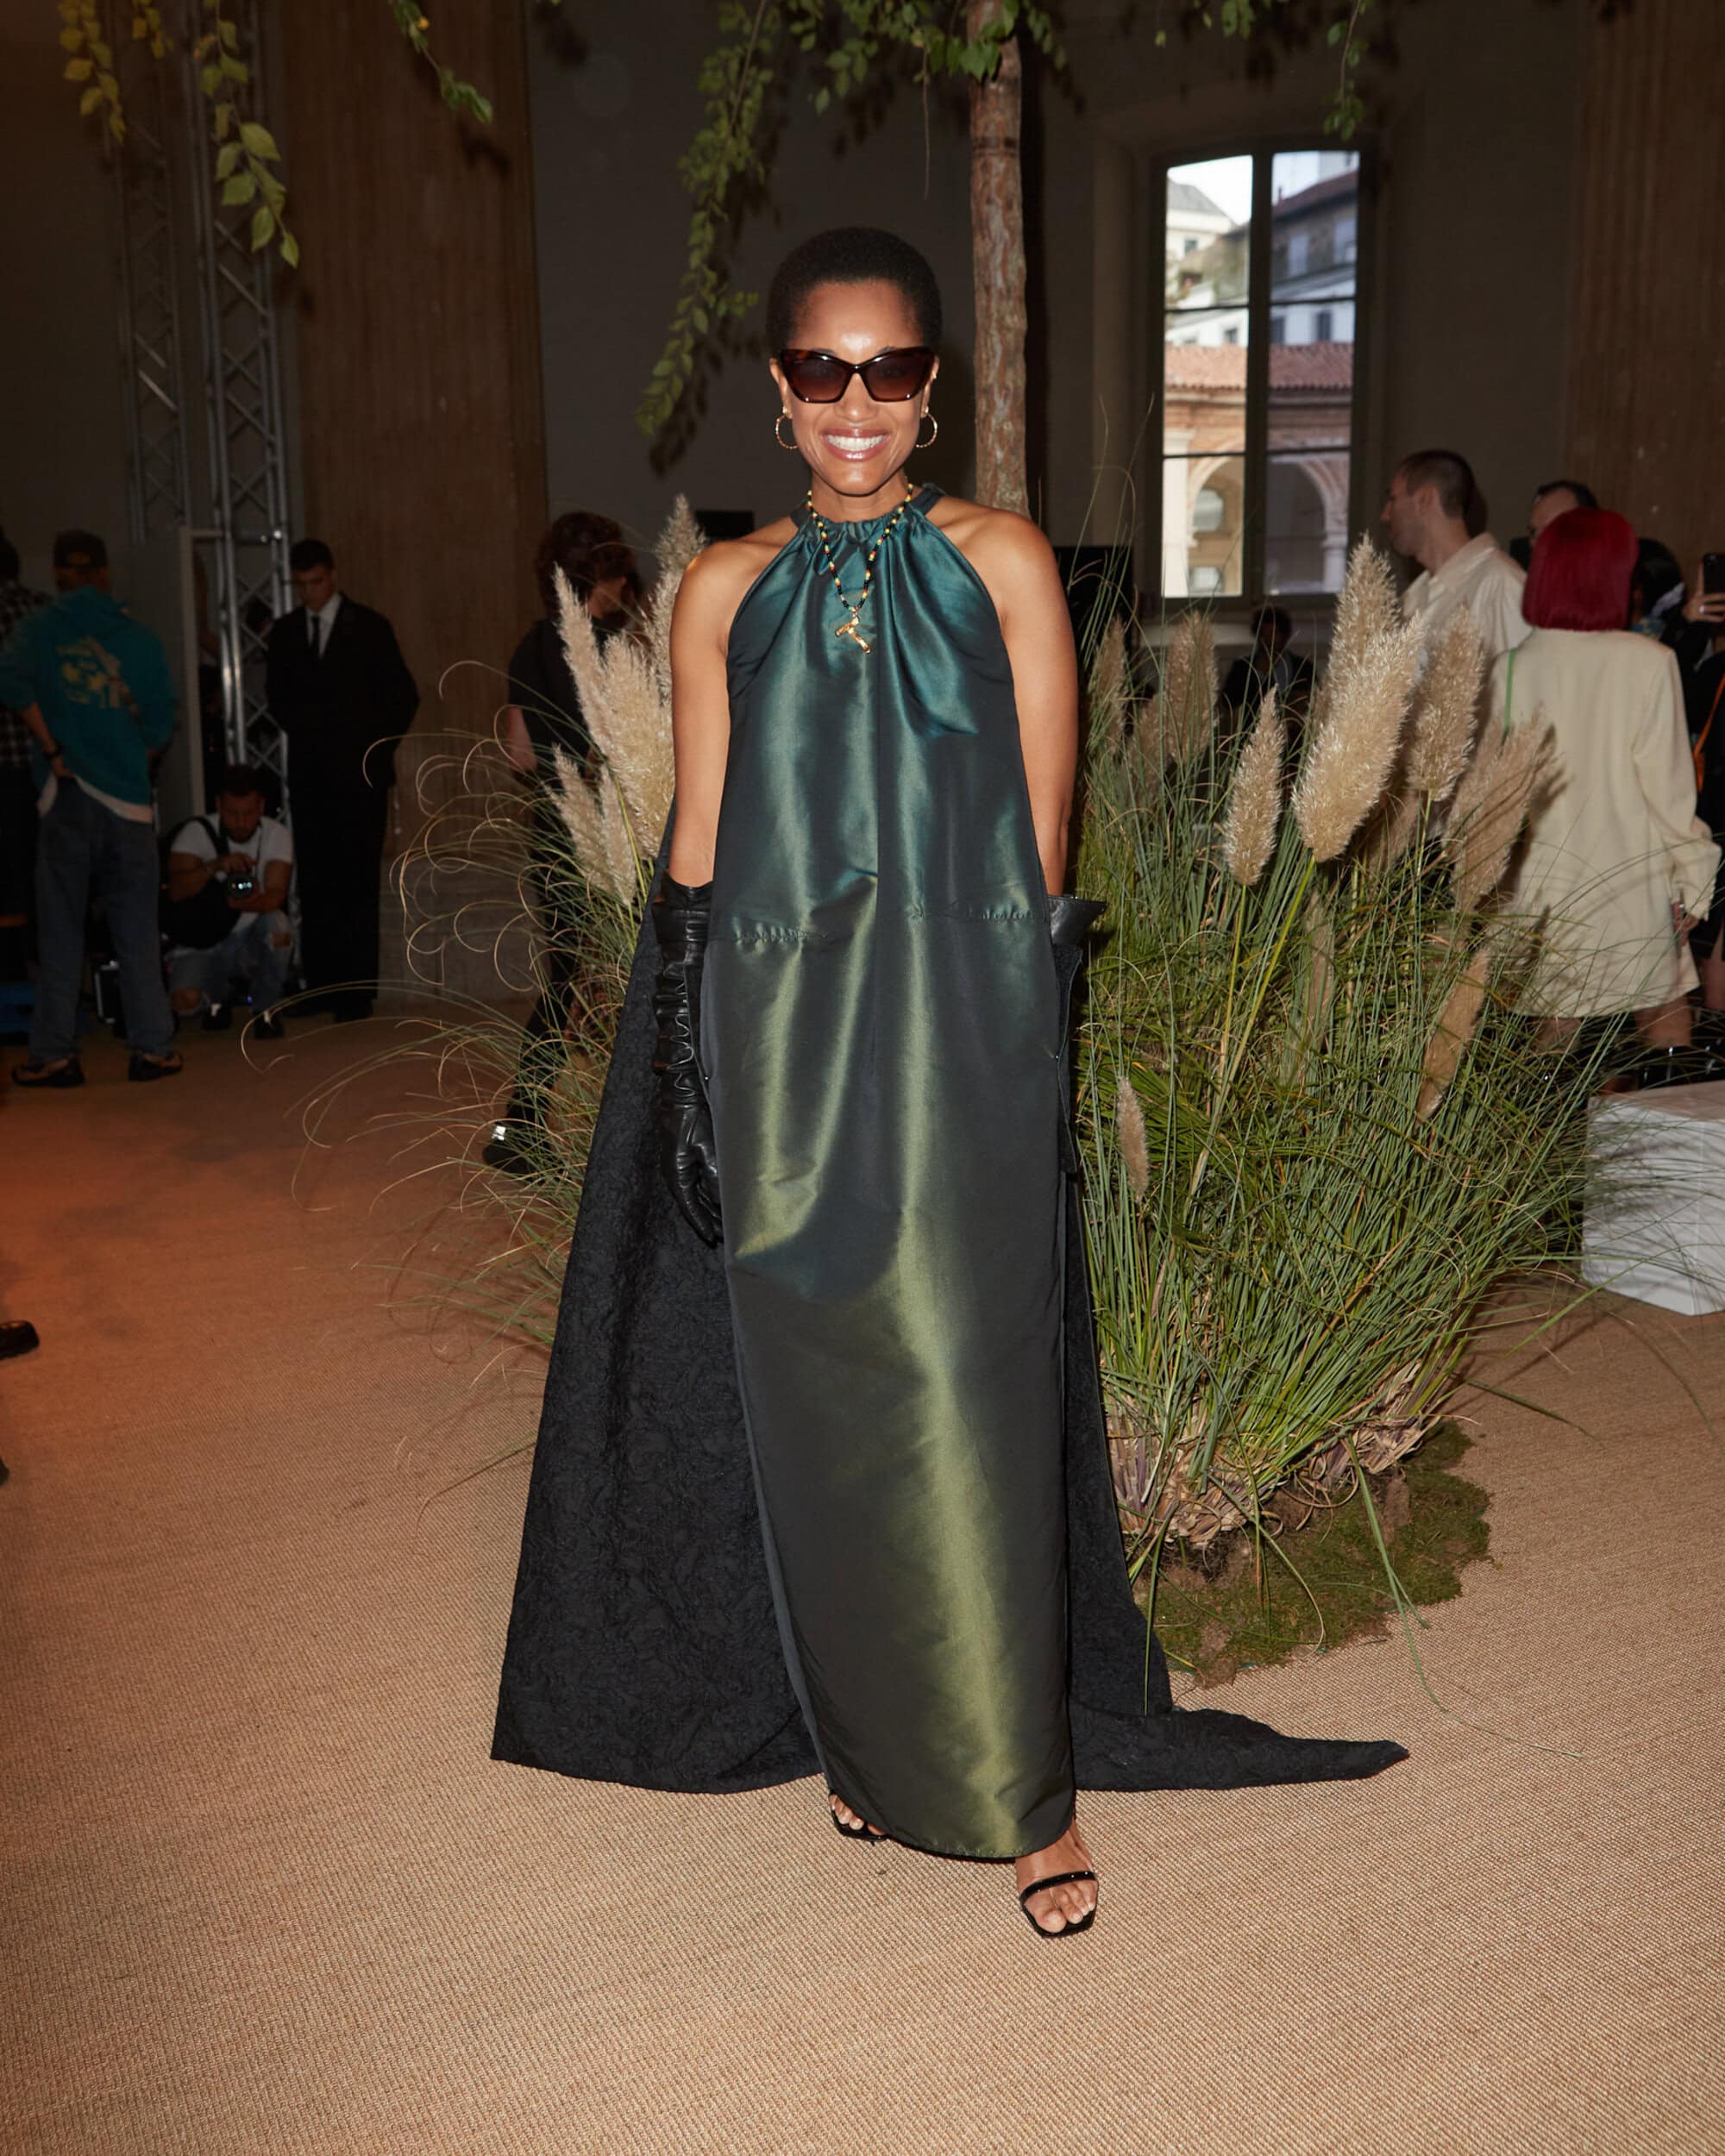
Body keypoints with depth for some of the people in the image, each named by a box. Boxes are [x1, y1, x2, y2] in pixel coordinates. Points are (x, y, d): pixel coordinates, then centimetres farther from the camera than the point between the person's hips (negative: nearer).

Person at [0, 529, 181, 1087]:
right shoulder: (136, 636, 6)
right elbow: (161, 722, 3)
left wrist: (52, 749, -6)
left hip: (68, 792, -1)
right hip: (129, 797, 1)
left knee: (61, 927, 4)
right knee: (136, 928, 6)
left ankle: (53, 1055, 6)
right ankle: (152, 1047, 8)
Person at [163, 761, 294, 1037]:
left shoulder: (276, 834, -7)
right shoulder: (196, 832, -9)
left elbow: (276, 894, -20)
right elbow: (176, 890, -22)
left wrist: (252, 903, -44)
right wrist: (215, 865, -40)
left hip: (253, 940, 0)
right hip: (202, 942, 0)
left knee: (276, 926, -35)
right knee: (184, 1001, -27)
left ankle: (265, 1008, -7)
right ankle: (217, 1000, 14)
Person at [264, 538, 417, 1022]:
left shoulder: (369, 627, 3)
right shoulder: (284, 632, 13)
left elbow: (404, 695, 4)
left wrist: (376, 750, 0)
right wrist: (302, 732, 8)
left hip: (359, 774, -3)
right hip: (309, 776, 4)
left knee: (358, 885, -6)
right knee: (314, 884, 1)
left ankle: (356, 994, -5)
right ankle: (319, 987, 4)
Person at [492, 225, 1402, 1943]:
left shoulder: (1000, 562, 5)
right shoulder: (727, 590, 10)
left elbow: (1038, 836, 2)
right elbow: (700, 848, 8)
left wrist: (951, 993, -3)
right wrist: (727, 1054, -1)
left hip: (958, 1043, -2)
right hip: (782, 1045, 2)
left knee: (960, 1408, -2)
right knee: (812, 1404, 9)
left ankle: (1021, 1781, 14)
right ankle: (860, 1735, 28)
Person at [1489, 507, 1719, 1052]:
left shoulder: (1513, 668, -3)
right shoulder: (1649, 664, -9)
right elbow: (1667, 782, -6)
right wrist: (1692, 880, 3)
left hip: (1543, 882, 2)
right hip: (1631, 880, -2)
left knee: (1555, 1025, 8)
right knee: (1664, 1017, 12)